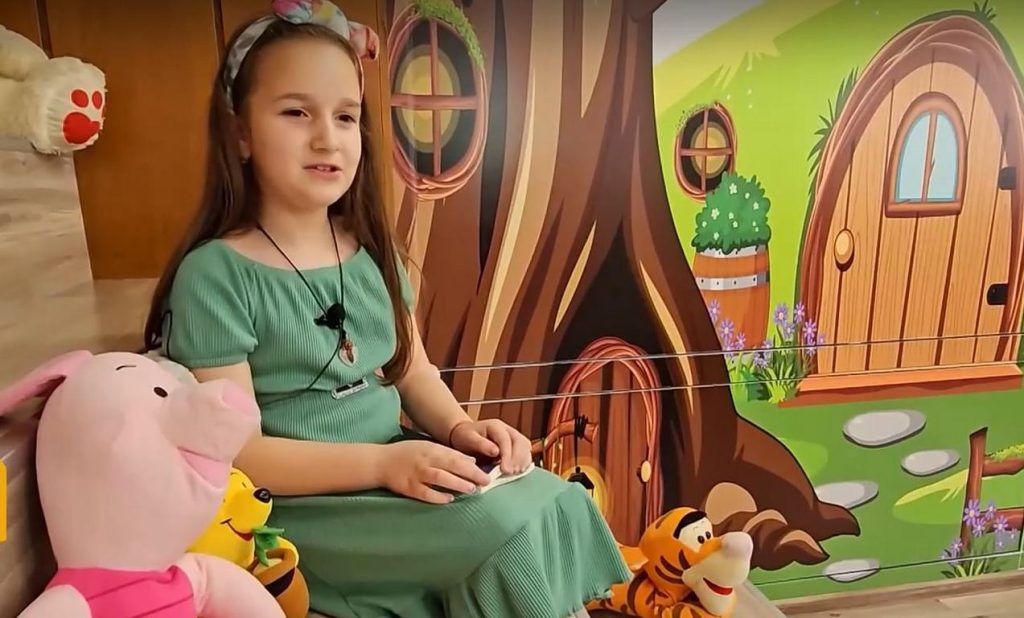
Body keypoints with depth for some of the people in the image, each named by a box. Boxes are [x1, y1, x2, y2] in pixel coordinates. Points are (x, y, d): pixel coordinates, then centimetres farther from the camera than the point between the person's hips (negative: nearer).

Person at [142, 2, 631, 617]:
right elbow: (233, 453, -15)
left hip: (399, 476, 6)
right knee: (506, 526, -22)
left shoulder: (373, 251, 4)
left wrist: (457, 427, -8)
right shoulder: (217, 273, -14)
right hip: (302, 508, -5)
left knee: (555, 500, -14)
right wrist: (382, 462, -24)